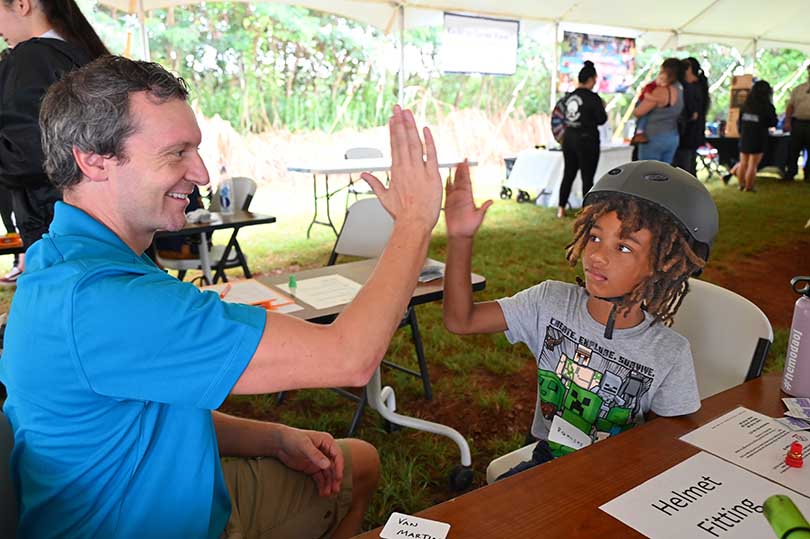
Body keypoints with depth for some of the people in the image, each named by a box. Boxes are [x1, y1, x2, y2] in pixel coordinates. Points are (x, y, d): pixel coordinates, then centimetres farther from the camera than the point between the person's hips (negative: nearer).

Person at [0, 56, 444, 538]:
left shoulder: (67, 263, 0)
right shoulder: (95, 299, -35)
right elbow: (348, 358, -35)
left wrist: (274, 439, -6)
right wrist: (416, 219, -22)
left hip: (176, 495, 8)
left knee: (360, 464, 20)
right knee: (355, 466, 11)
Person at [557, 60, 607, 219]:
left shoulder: (569, 96, 5)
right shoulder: (593, 98, -12)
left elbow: (566, 118, 10)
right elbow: (602, 119, -9)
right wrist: (601, 108, 8)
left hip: (569, 138, 6)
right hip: (587, 140, -6)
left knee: (568, 174, 13)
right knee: (587, 177, 2)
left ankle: (561, 209, 15)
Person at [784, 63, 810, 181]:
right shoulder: (798, 89, 9)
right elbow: (790, 106, 6)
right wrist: (787, 122, -5)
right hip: (797, 122, 1)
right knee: (794, 149, 6)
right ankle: (790, 173, 14)